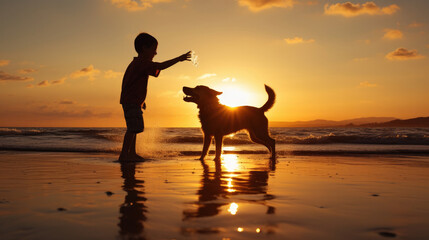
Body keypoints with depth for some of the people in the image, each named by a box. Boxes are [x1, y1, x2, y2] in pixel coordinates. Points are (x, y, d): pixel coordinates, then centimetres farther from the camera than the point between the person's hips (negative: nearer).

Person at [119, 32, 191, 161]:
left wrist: (141, 101, 26)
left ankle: (132, 153, 21)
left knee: (134, 128, 15)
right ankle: (124, 154, -14)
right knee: (133, 128, -13)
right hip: (132, 101, -11)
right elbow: (161, 66, -24)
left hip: (131, 100, 11)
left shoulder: (136, 63, 19)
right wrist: (179, 59, -18)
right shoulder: (142, 63, -14)